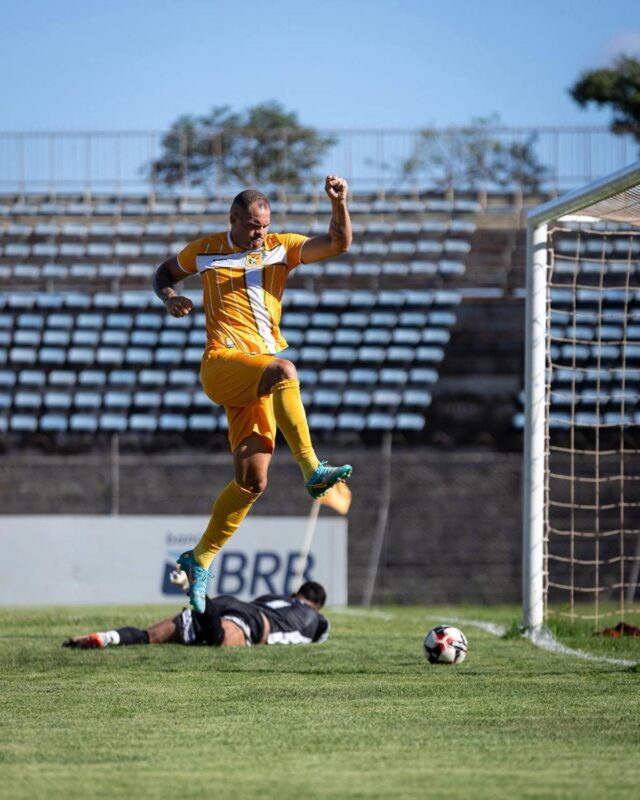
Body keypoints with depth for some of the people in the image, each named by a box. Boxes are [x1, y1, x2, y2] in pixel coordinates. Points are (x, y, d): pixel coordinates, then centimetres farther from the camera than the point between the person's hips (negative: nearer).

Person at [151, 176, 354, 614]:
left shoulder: (281, 248, 10)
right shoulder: (206, 250, 8)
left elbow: (338, 243, -1)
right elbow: (165, 272, 25)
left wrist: (339, 204, -18)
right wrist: (170, 297, 3)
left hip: (261, 374, 4)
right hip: (223, 363, -3)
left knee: (252, 482, -2)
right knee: (284, 371, -36)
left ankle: (201, 560, 12)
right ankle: (312, 470, -41)